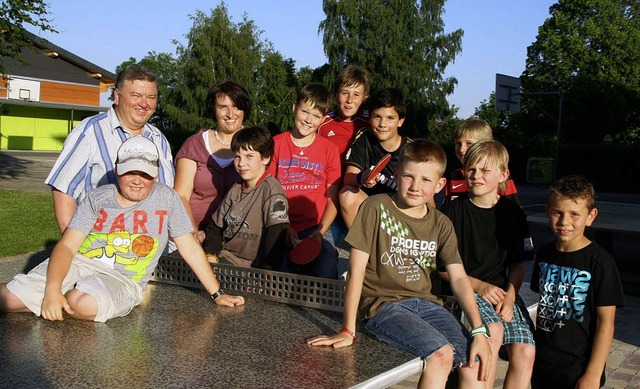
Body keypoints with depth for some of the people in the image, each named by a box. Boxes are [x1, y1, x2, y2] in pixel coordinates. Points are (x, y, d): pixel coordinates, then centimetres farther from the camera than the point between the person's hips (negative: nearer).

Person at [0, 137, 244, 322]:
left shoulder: (166, 199, 1)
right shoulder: (97, 198, 3)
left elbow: (191, 249, 5)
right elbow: (67, 246, -6)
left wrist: (217, 294, 3)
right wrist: (52, 290, -24)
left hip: (123, 281, -1)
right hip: (79, 264, 1)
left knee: (86, 304, -35)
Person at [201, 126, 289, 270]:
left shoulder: (270, 189, -11)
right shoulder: (235, 190, 12)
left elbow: (276, 233, -18)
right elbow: (215, 226, 16)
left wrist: (267, 271, -23)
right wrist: (210, 255, 0)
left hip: (251, 266, -6)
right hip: (222, 258, 7)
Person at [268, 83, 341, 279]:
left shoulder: (329, 149, 9)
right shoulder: (275, 144, 8)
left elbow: (333, 199, 7)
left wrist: (320, 232, -8)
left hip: (316, 228, 1)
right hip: (281, 228, 0)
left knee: (327, 273, -26)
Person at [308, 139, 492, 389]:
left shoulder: (441, 225, 8)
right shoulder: (376, 207, -7)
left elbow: (459, 278, 4)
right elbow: (356, 270, -10)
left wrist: (479, 332, -9)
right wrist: (348, 330, -15)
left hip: (425, 303, 5)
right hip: (382, 303, -5)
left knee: (475, 363, -14)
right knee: (441, 354, -27)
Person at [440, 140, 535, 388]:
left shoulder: (513, 214, 8)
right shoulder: (453, 210, -1)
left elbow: (518, 265, 12)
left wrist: (509, 295, -7)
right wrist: (479, 286, -12)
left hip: (502, 291, 3)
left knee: (525, 352, -16)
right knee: (494, 331, -31)